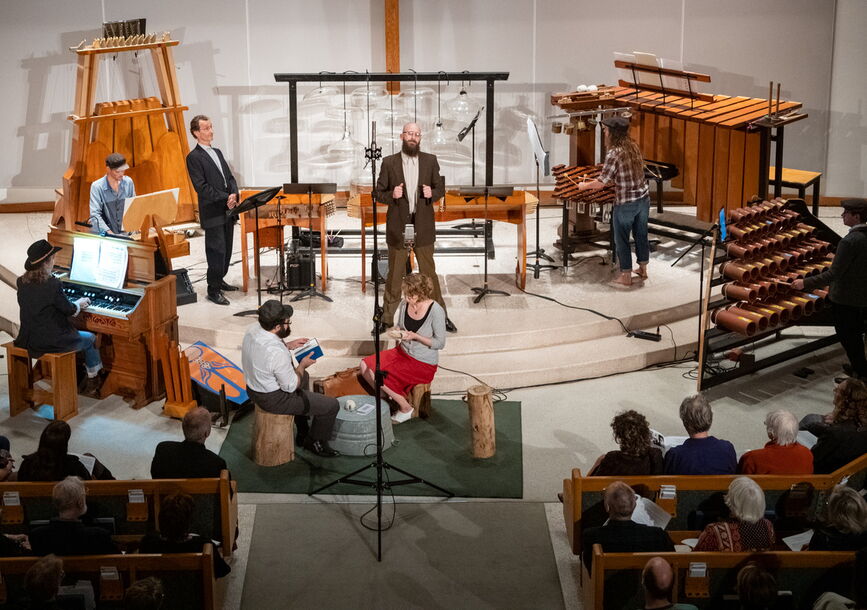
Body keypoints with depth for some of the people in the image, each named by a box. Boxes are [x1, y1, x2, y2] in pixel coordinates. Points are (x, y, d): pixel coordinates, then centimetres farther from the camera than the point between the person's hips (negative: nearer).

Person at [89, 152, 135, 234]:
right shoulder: (97, 186, -6)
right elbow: (95, 214, -13)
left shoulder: (128, 182, 6)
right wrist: (109, 232, -26)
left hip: (126, 233, 3)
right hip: (104, 234, -3)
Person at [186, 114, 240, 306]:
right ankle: (213, 290, 1)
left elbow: (230, 177, 16)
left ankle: (219, 281, 27)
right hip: (212, 214, -8)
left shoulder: (217, 152, 17)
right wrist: (226, 198, -16)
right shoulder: (194, 157, -9)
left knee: (226, 249, 13)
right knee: (217, 251, -6)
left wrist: (234, 195, -5)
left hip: (227, 211, 8)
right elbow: (201, 187, -16)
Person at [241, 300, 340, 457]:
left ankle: (303, 432, 45)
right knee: (331, 405, 0)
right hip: (273, 400, -9)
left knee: (304, 377, 35)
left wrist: (288, 345, 4)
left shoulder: (253, 329, -11)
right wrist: (302, 365, -7)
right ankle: (315, 442, 26)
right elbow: (290, 386, -22)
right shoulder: (278, 353, -36)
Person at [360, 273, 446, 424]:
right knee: (365, 365, -9)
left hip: (423, 363, -7)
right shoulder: (404, 304, -3)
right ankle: (391, 399, 6)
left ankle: (405, 408, 4)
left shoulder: (436, 311, -21)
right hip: (402, 352, 7)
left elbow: (440, 343, -15)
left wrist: (415, 336, -24)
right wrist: (397, 331, -9)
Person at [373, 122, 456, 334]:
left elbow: (440, 188, 11)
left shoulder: (430, 161, 5)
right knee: (395, 274, 5)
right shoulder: (389, 162, 1)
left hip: (423, 226, 1)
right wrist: (391, 195, -18)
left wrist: (432, 193, -11)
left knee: (429, 272, 6)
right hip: (398, 227, -1)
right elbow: (379, 193, 3)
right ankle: (387, 318, 15)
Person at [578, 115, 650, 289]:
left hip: (625, 204, -7)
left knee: (621, 240, 8)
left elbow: (602, 182, -18)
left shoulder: (614, 154, -22)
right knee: (641, 235, 20)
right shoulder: (633, 146, 1)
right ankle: (643, 270, 35)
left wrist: (584, 186, -1)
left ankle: (625, 277, 17)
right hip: (643, 199, 7)